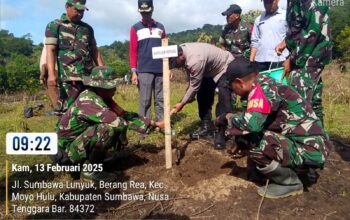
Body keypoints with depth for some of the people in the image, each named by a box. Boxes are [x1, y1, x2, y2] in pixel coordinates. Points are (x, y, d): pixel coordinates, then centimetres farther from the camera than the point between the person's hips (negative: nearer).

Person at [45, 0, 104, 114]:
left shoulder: (88, 28, 21)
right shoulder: (54, 26, 7)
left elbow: (94, 51, 21)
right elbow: (50, 51, -3)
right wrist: (51, 74, -16)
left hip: (89, 77, 5)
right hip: (67, 78, -4)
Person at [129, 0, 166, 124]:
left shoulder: (160, 27, 16)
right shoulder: (135, 28, 8)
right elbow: (133, 51, 3)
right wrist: (133, 71, -6)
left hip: (160, 70, 3)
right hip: (144, 70, -3)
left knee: (160, 99, 5)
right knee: (145, 100, -3)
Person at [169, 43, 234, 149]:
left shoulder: (195, 60, -41)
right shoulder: (181, 50, -15)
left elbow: (194, 86, -29)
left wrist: (182, 104, -19)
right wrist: (190, 96, -3)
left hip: (226, 68, -9)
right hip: (210, 69, 9)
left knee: (223, 100, -20)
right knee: (202, 96, 5)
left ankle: (221, 133, -13)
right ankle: (206, 127, 16)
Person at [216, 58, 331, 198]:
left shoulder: (262, 89, -19)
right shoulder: (266, 85, 9)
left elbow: (252, 123, -35)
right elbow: (256, 121, 22)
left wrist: (228, 117, -15)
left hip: (309, 151, -9)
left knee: (245, 138, -18)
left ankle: (290, 183, -1)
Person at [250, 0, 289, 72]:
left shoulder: (286, 16, 2)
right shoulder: (258, 19, 15)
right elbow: (255, 42, 14)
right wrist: (251, 62, 7)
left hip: (279, 62, -3)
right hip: (260, 62, 4)